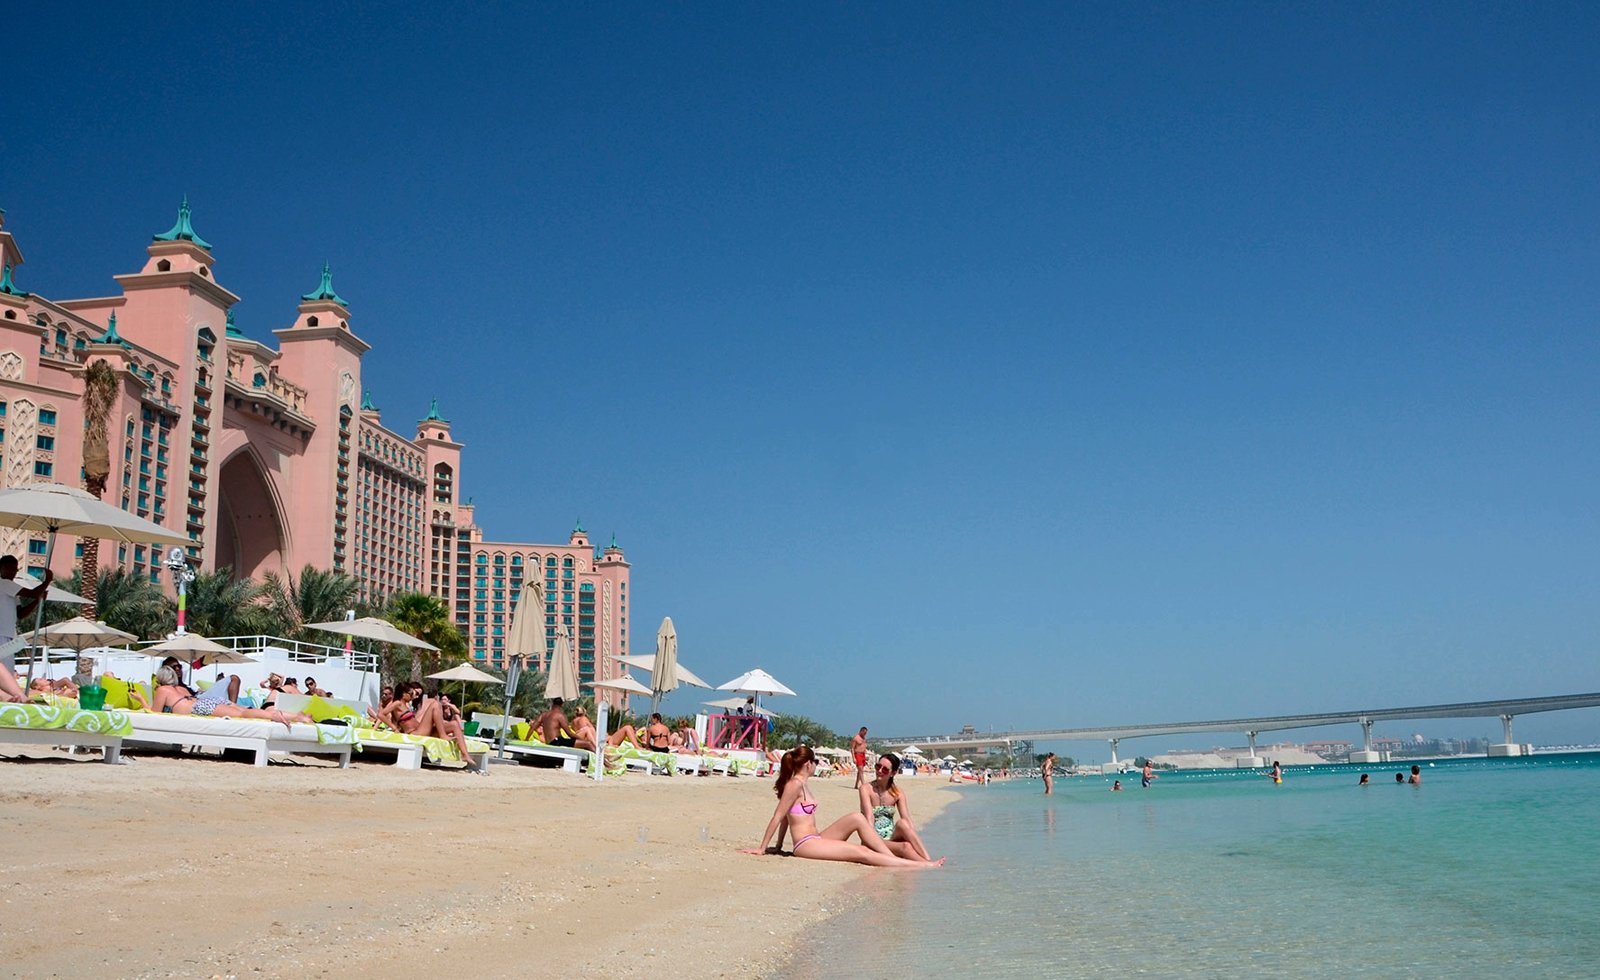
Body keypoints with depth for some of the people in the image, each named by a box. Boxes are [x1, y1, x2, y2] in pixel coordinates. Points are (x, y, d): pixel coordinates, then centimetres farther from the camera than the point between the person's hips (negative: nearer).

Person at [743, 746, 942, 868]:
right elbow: (778, 817, -14)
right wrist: (762, 849, -12)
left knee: (856, 818, -5)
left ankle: (894, 859, -8)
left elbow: (785, 817, 19)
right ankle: (918, 864, -17)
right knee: (861, 853, -14)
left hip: (815, 840, 9)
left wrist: (778, 846, 22)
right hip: (805, 844, -9)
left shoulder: (803, 783, 15)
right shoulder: (795, 785, -14)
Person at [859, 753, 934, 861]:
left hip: (891, 838, 3)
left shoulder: (898, 792, 5)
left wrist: (915, 836, -24)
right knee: (905, 846, -32)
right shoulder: (867, 788, -7)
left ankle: (928, 861, -40)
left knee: (902, 823, -31)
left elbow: (906, 818, -6)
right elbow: (869, 818, -19)